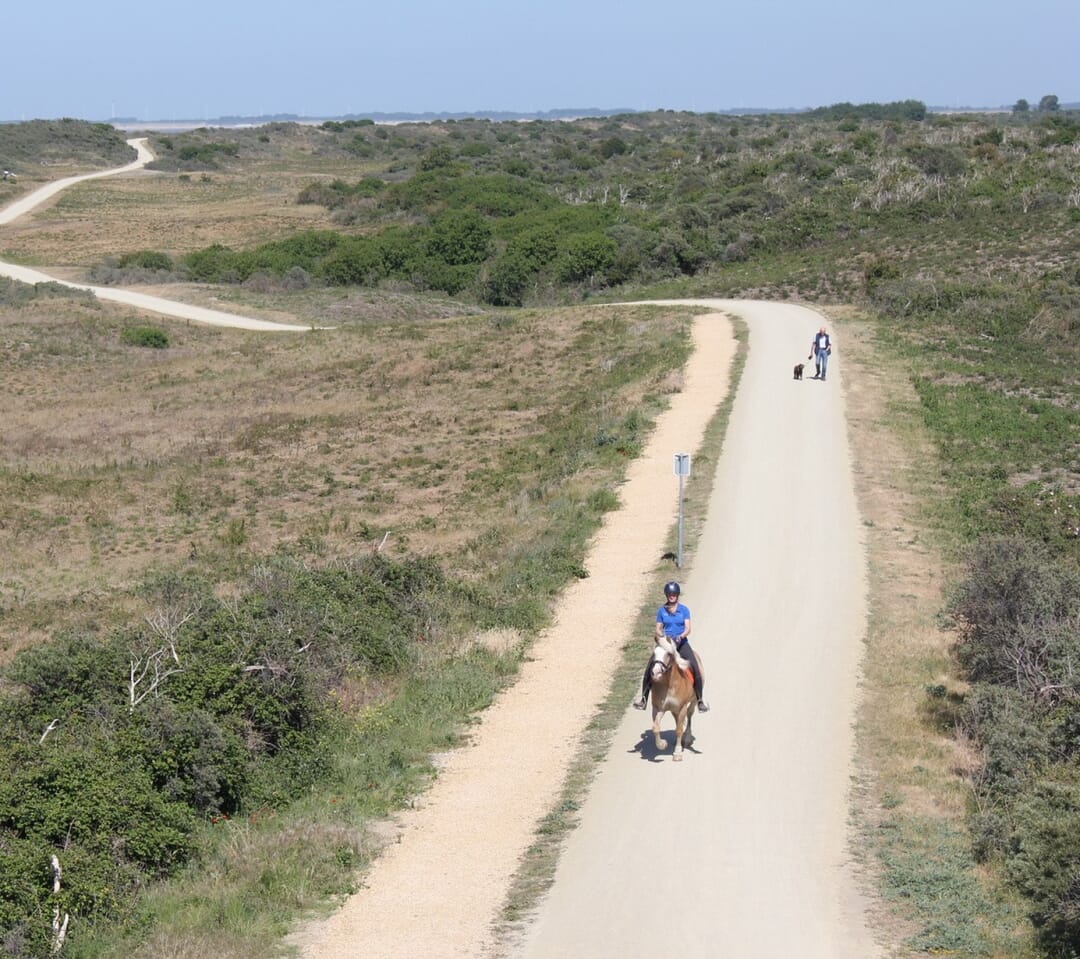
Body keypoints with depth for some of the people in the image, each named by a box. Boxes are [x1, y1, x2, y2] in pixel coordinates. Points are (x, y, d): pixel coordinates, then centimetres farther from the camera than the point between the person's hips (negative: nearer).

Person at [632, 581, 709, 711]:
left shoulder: (684, 610, 2)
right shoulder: (661, 611, 6)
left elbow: (688, 628, -5)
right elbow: (658, 629, 6)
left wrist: (681, 636, -25)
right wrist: (662, 636, -16)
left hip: (681, 642, -1)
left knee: (695, 668, -21)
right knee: (650, 666, -15)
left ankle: (700, 699, -12)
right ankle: (643, 696, -2)